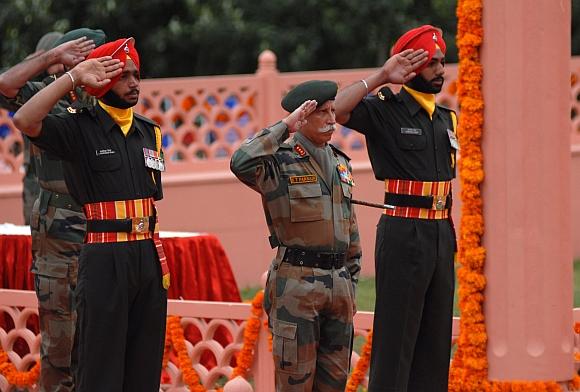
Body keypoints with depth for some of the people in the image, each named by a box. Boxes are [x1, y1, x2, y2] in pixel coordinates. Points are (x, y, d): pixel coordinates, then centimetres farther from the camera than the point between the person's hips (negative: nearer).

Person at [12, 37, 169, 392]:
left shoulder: (149, 132, 15)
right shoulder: (80, 128, -4)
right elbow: (25, 120, -22)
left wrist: (160, 258, 15)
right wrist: (74, 77, -20)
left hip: (148, 256, 6)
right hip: (105, 258, -6)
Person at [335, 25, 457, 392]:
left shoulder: (446, 118, 15)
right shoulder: (385, 110, -6)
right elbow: (335, 110, -24)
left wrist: (449, 234, 15)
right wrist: (382, 76, -20)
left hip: (441, 233, 7)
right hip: (404, 233, -7)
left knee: (436, 333, 10)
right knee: (396, 333, -6)